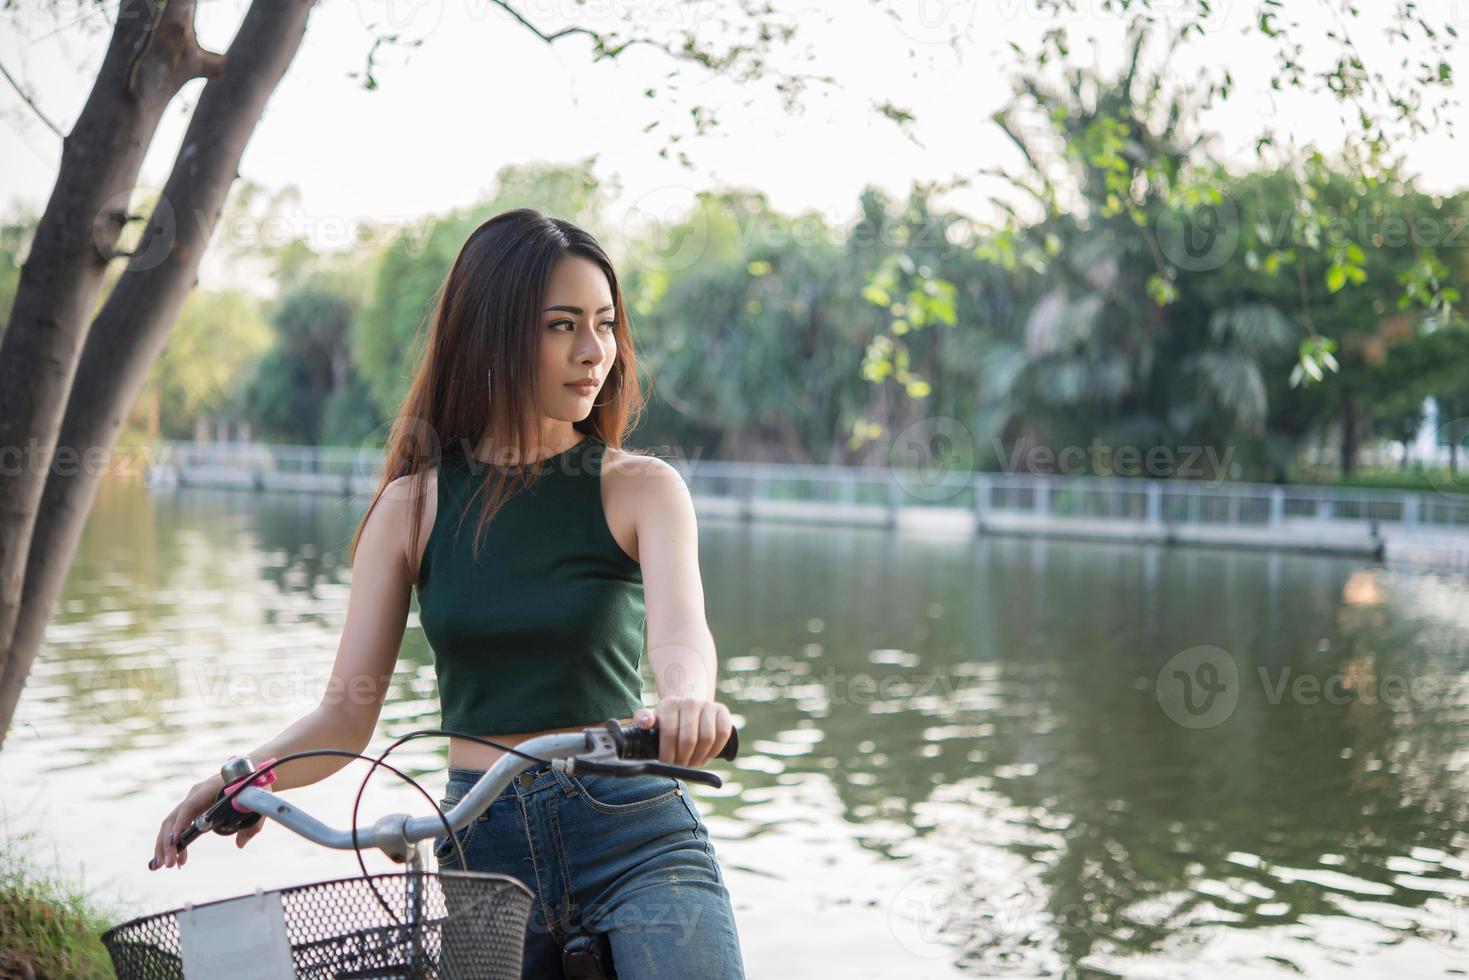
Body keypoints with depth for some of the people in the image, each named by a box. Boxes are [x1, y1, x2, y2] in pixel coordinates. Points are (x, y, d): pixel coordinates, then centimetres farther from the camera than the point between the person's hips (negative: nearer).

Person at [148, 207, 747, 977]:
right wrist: (249, 775, -18)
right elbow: (347, 714, 2)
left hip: (635, 835, -2)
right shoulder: (412, 506, 4)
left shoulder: (640, 488, 0)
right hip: (480, 852, 2)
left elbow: (680, 629, -19)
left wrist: (688, 700, -42)